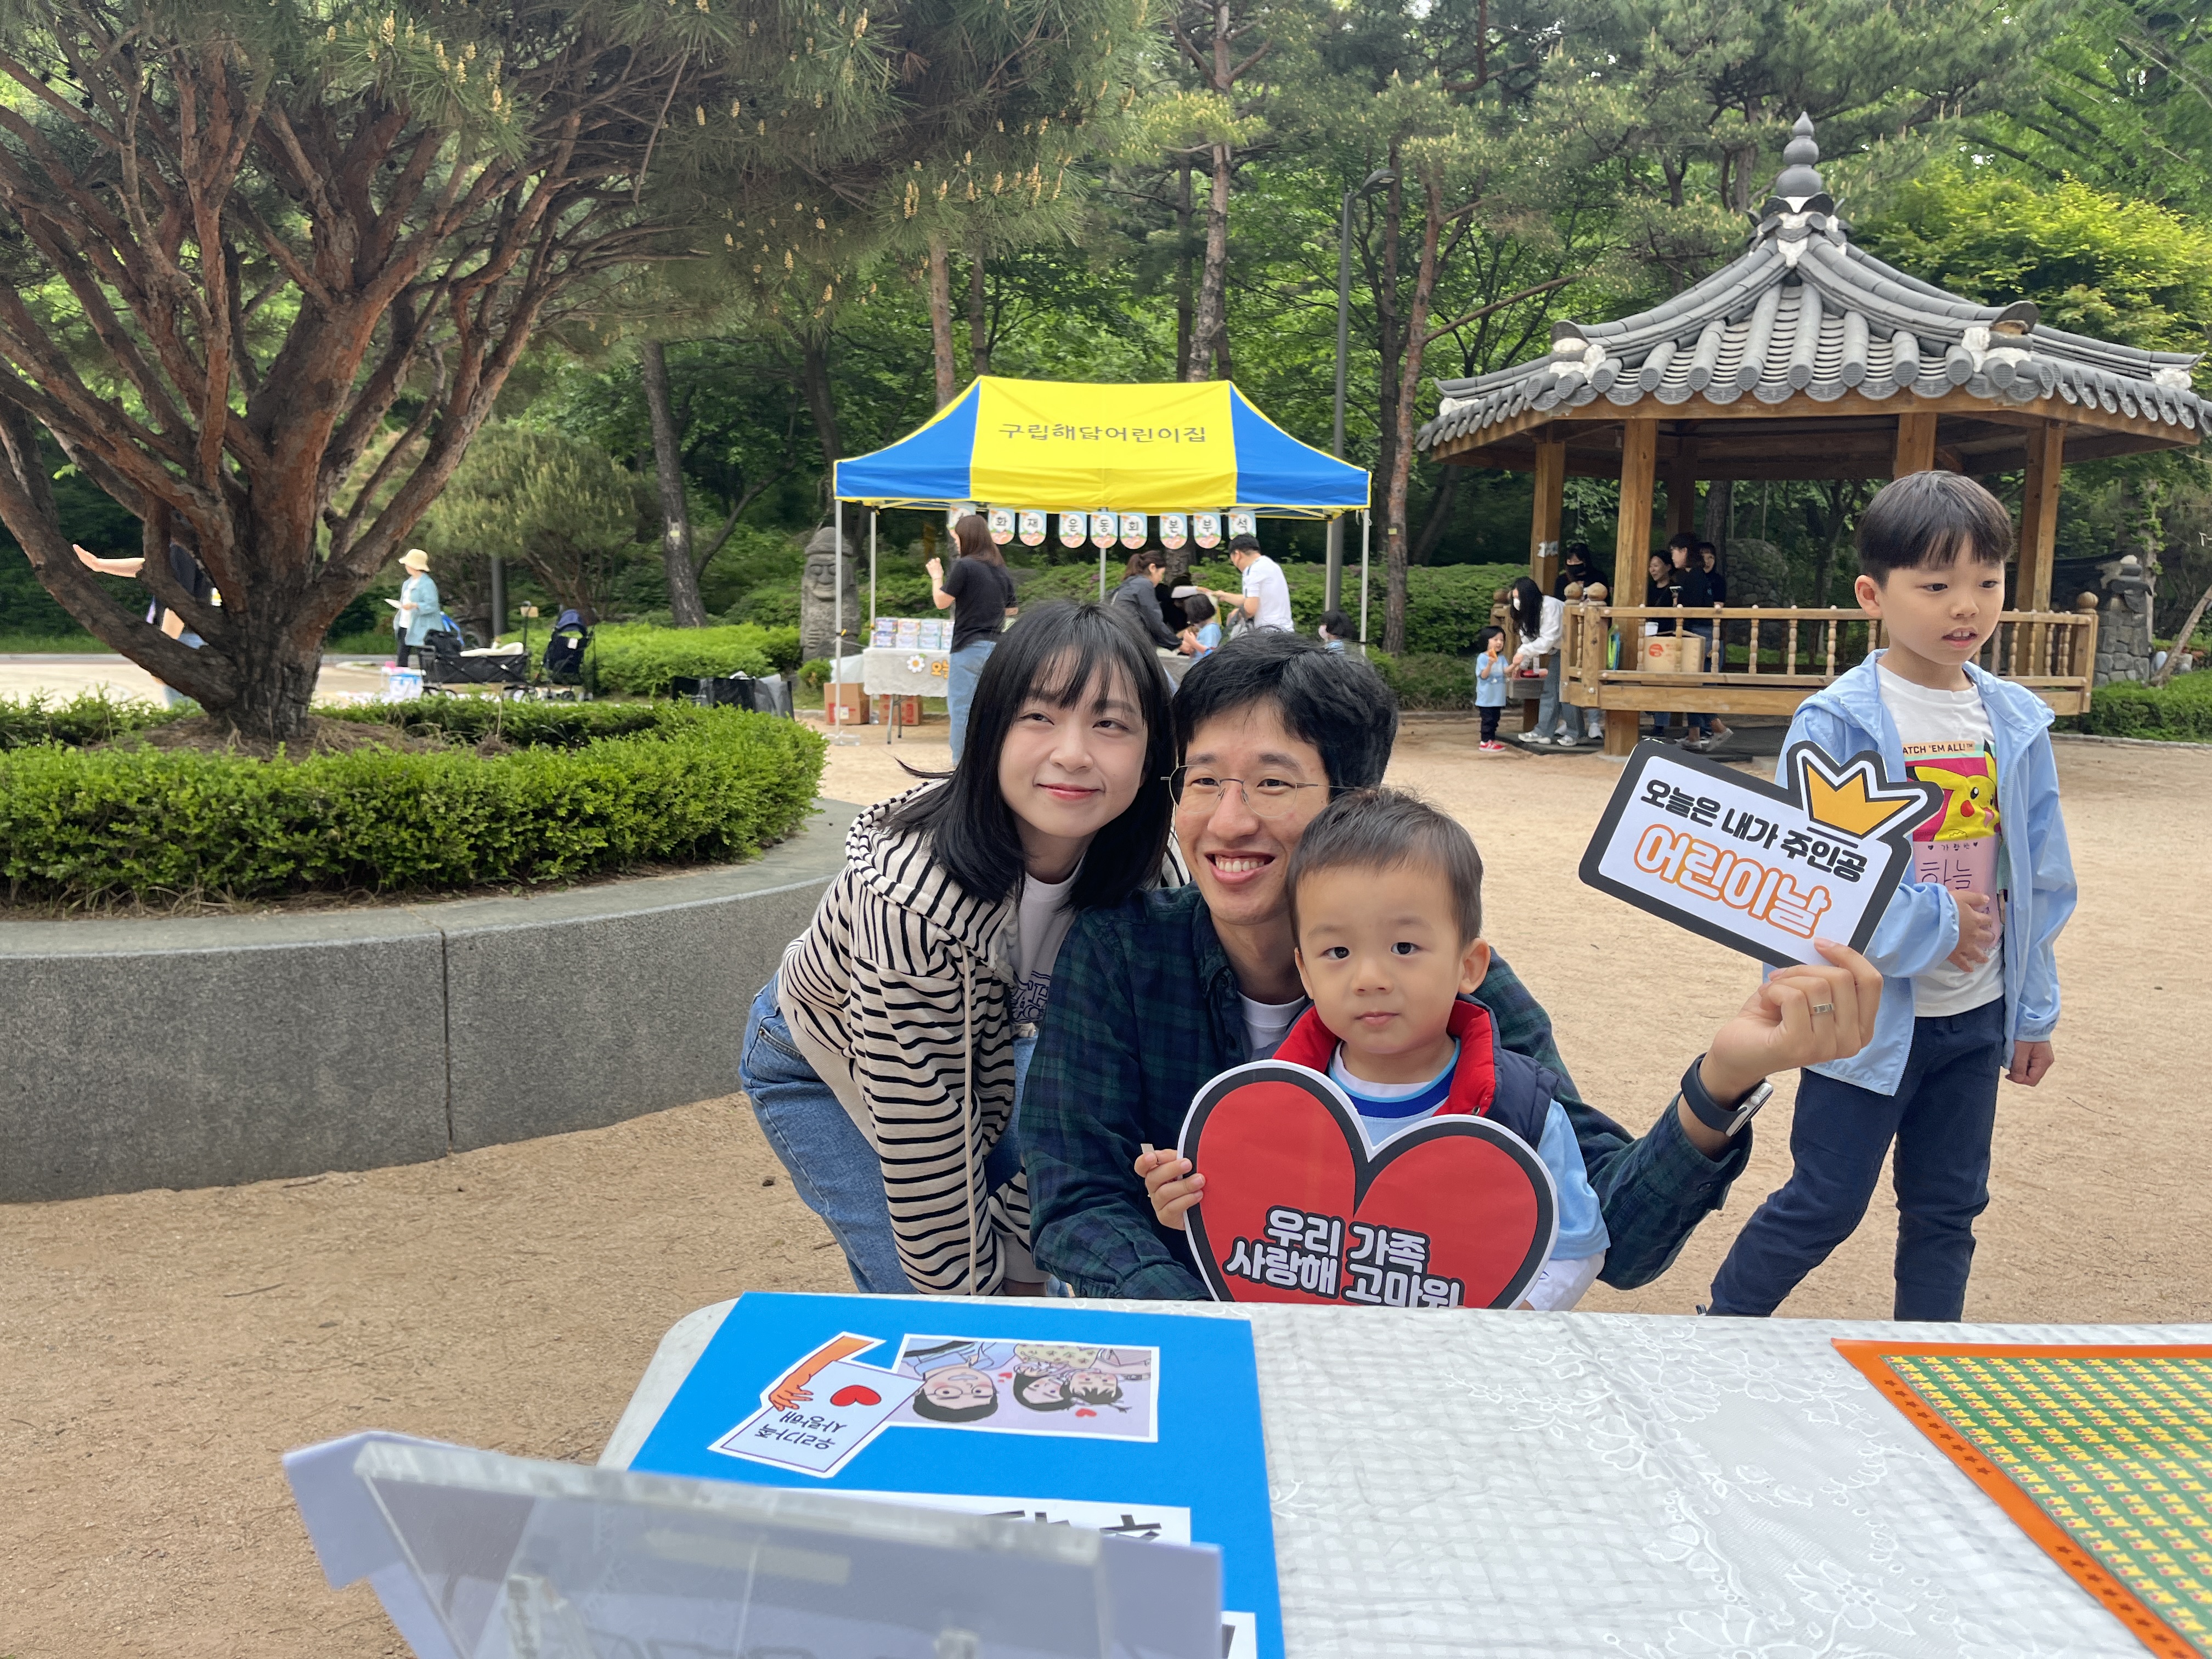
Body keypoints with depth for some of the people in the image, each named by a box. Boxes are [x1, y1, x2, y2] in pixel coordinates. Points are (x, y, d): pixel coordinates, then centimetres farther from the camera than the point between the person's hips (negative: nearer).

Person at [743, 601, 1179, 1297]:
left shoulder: (1155, 881, -24)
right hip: (827, 1068, -4)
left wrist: (1020, 1251, -15)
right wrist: (965, 1288, -21)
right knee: (918, 1290, -15)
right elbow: (920, 1139, -31)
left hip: (986, 1062, 4)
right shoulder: (909, 894, -40)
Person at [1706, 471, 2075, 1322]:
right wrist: (1932, 926, -16)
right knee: (1825, 1204, 3)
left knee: (1948, 1207, 16)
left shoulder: (2016, 724, 3)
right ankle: (1723, 1319, 23)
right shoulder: (1836, 724, -14)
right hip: (1869, 1016, -5)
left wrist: (2035, 1009, 10)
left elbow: (2042, 879, 9)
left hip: (1976, 1016, 6)